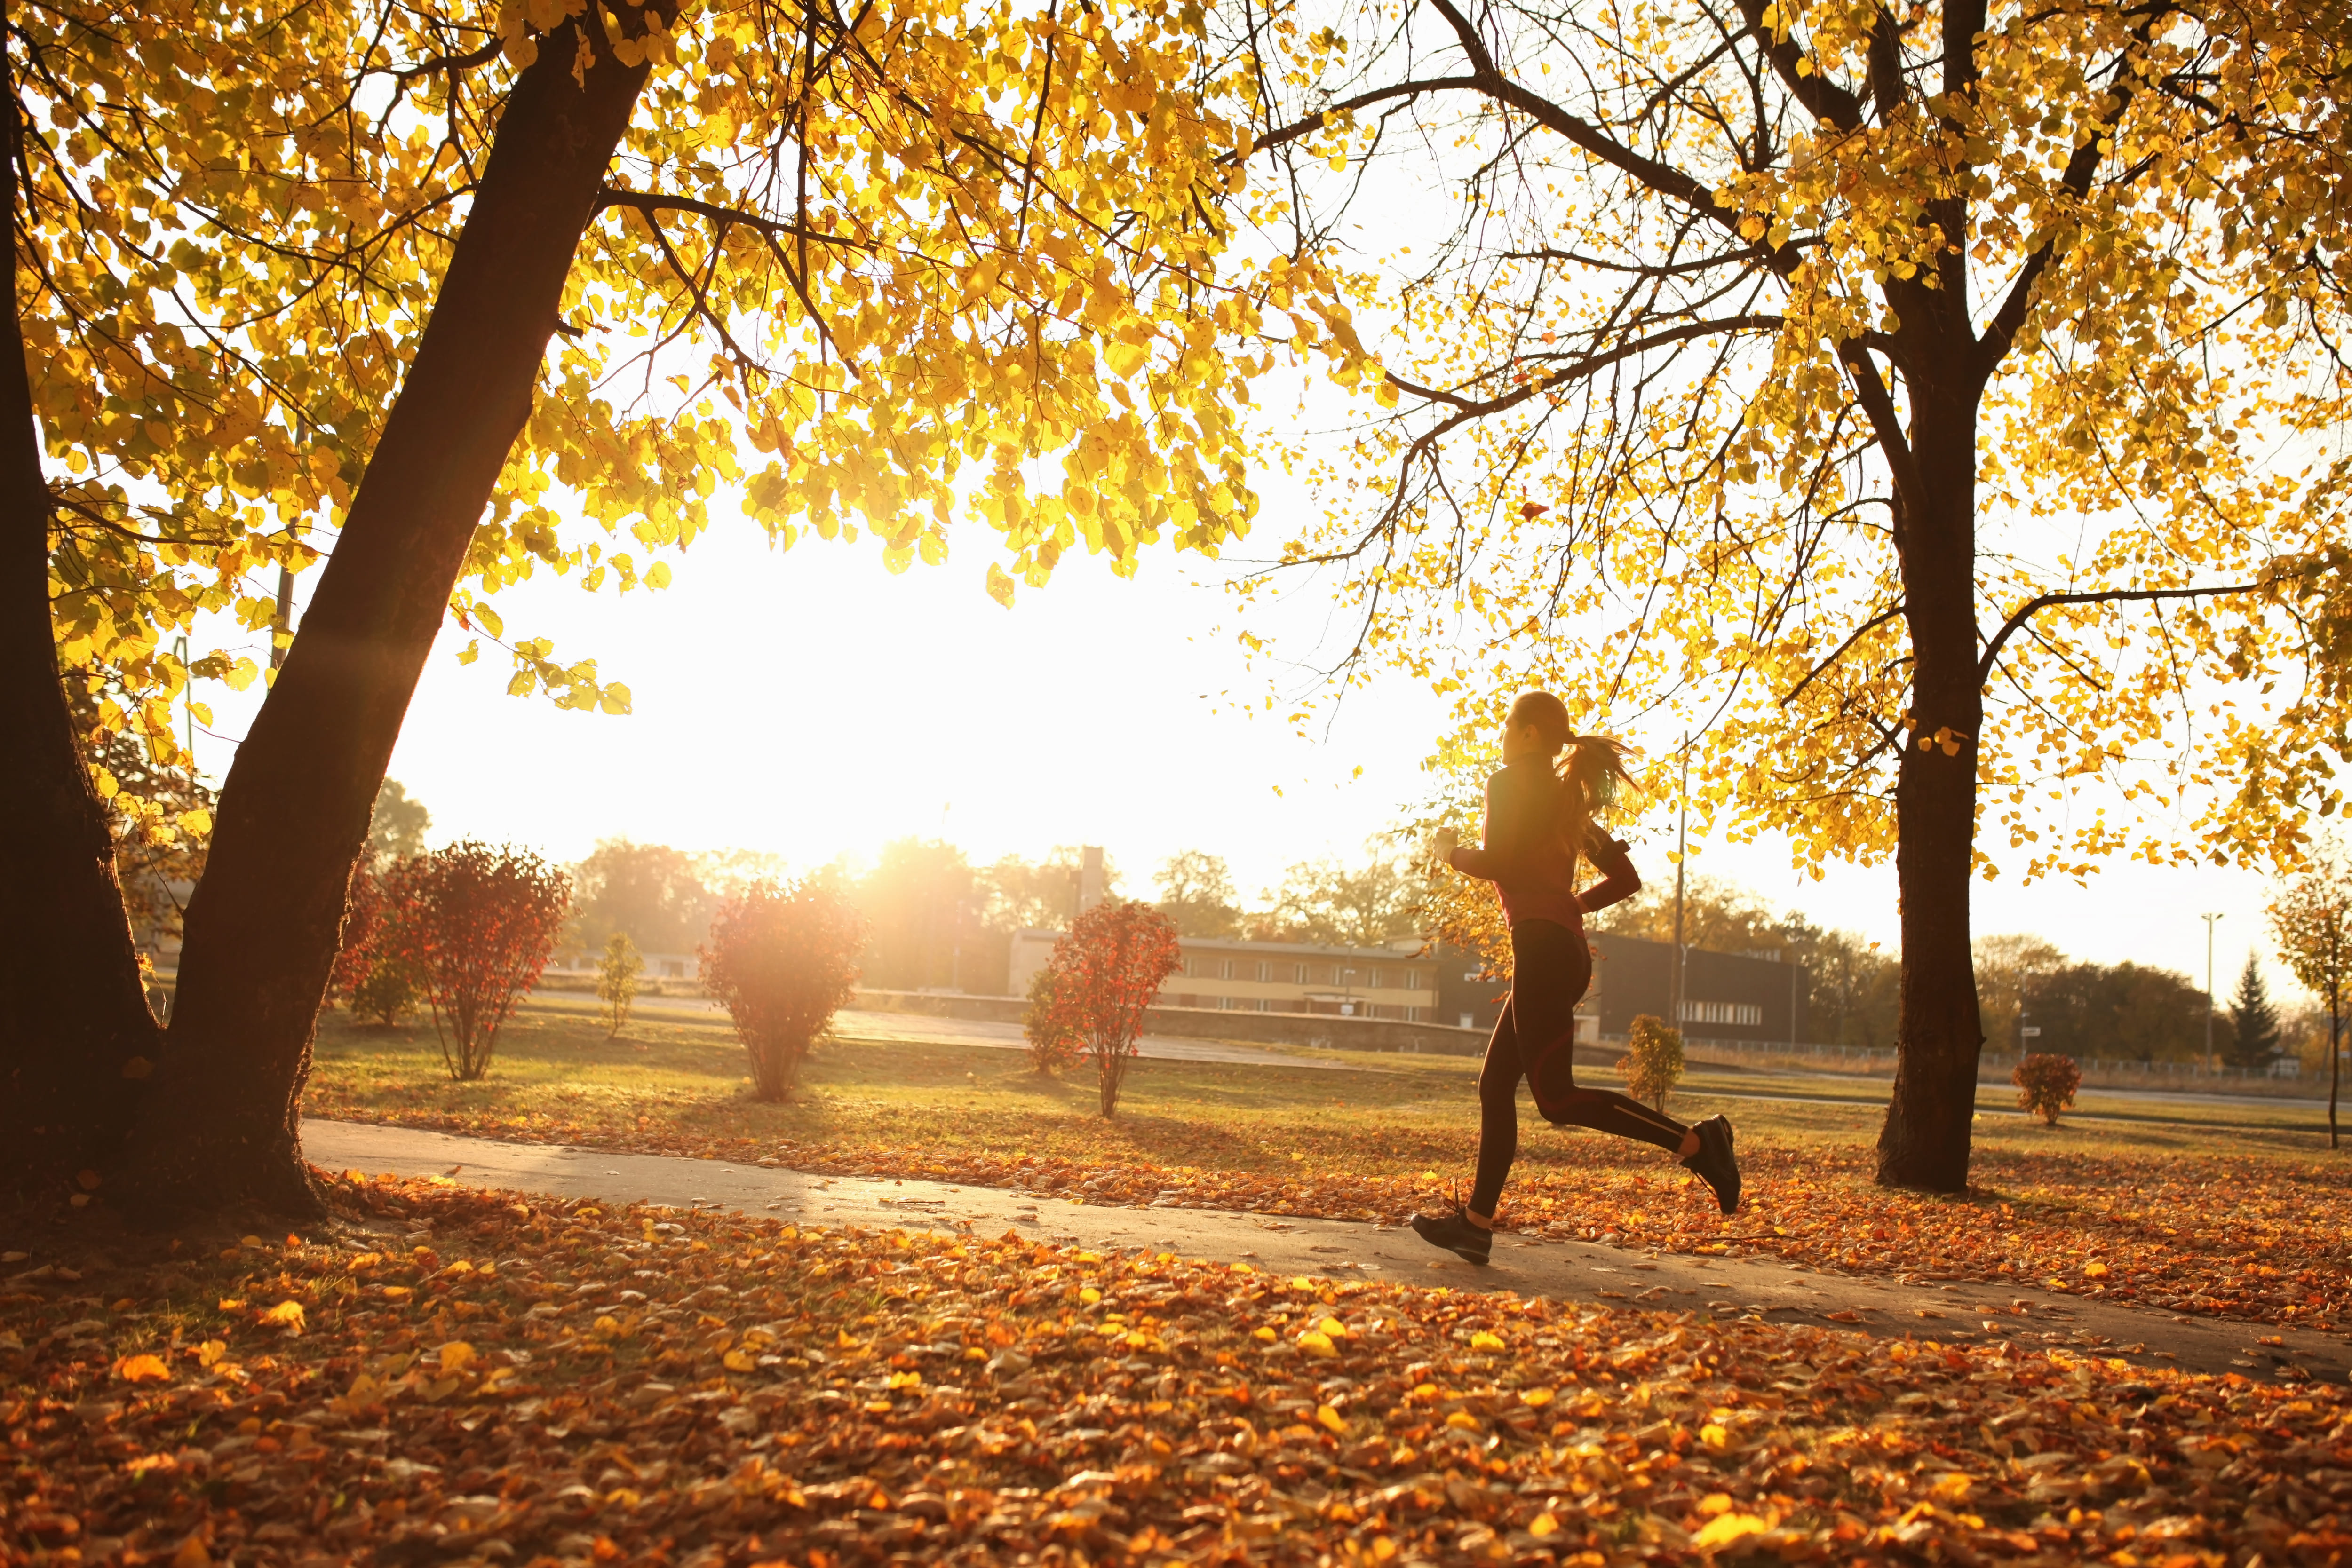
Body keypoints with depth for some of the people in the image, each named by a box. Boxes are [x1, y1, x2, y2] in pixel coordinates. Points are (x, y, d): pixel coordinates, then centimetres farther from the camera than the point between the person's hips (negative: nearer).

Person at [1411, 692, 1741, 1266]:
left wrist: (1450, 852, 3)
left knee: (1557, 1098, -12)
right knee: (1496, 1085, 9)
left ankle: (1695, 1142, -15)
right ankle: (1476, 1223, 8)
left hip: (1544, 948, -10)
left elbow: (1497, 863, -15)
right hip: (1568, 950, 10)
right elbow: (1626, 879, 21)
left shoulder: (1512, 783, -2)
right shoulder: (1569, 798, 23)